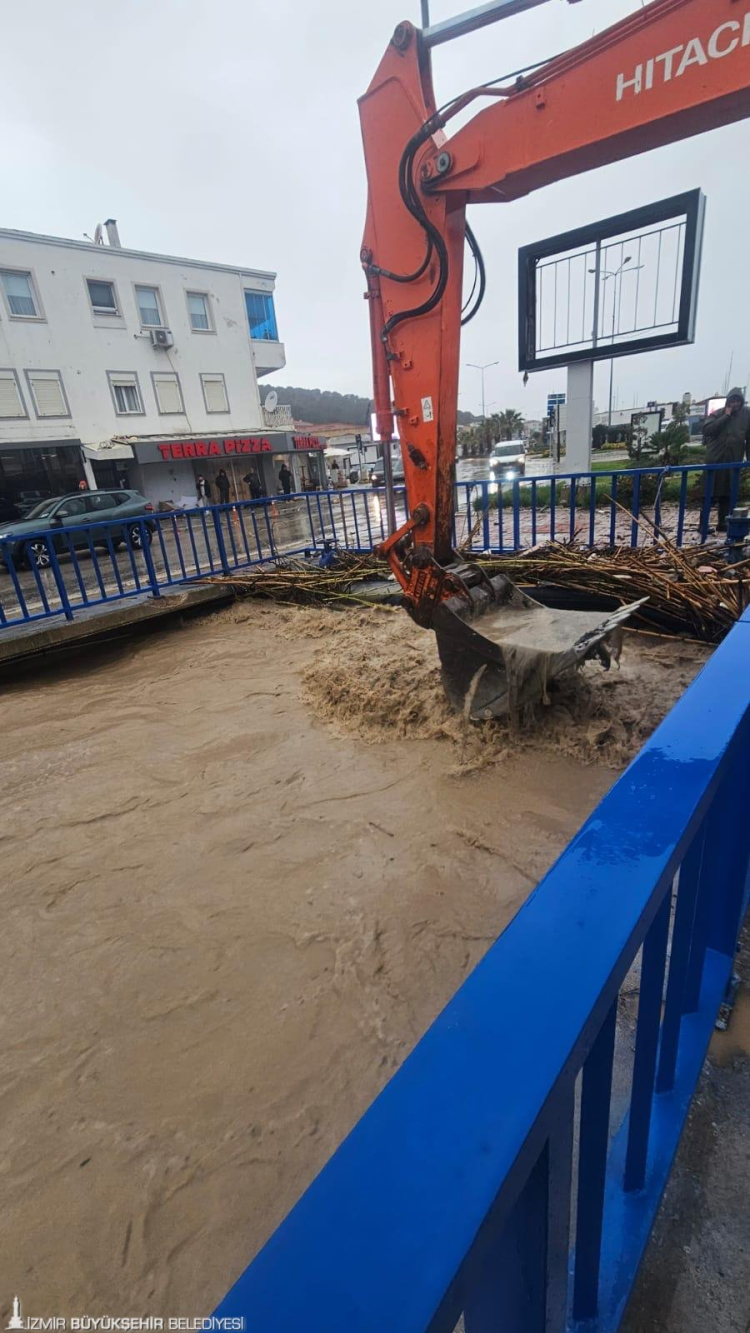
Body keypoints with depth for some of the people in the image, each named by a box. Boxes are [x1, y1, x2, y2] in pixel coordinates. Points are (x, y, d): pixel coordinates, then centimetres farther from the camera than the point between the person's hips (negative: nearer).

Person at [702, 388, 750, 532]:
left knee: (727, 494, 6)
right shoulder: (718, 414, 2)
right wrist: (726, 416, -12)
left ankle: (723, 523, 12)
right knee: (711, 493, -3)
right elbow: (706, 429, -14)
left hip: (734, 461, 2)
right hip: (715, 459, -2)